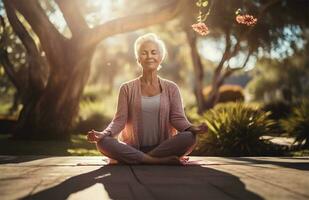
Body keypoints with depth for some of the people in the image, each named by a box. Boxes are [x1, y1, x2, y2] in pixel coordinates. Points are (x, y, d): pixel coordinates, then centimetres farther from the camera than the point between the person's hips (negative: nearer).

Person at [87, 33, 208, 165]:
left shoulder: (171, 88, 12)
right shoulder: (127, 88, 11)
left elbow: (177, 118, 1)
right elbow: (120, 120, 2)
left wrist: (192, 128, -21)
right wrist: (104, 134, -18)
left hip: (163, 147, 0)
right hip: (133, 148, 0)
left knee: (189, 137, -29)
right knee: (103, 142, -29)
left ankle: (144, 159, -25)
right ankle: (160, 161, -30)